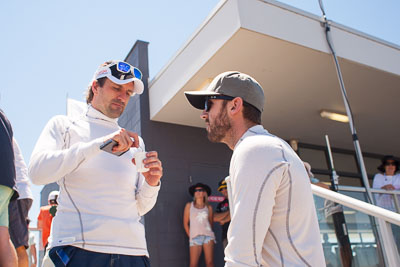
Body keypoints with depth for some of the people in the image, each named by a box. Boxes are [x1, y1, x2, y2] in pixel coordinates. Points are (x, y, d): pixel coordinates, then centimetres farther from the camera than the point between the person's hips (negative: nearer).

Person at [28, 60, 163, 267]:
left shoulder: (135, 141, 16)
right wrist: (99, 145, -19)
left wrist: (151, 184, -6)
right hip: (78, 248, -3)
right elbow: (37, 172, -11)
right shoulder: (64, 125, 8)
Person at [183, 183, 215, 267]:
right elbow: (185, 223, 9)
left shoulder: (208, 207, 9)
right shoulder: (189, 205, 8)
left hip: (208, 235, 1)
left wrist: (208, 233, 9)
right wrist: (190, 236, 5)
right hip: (194, 237, -1)